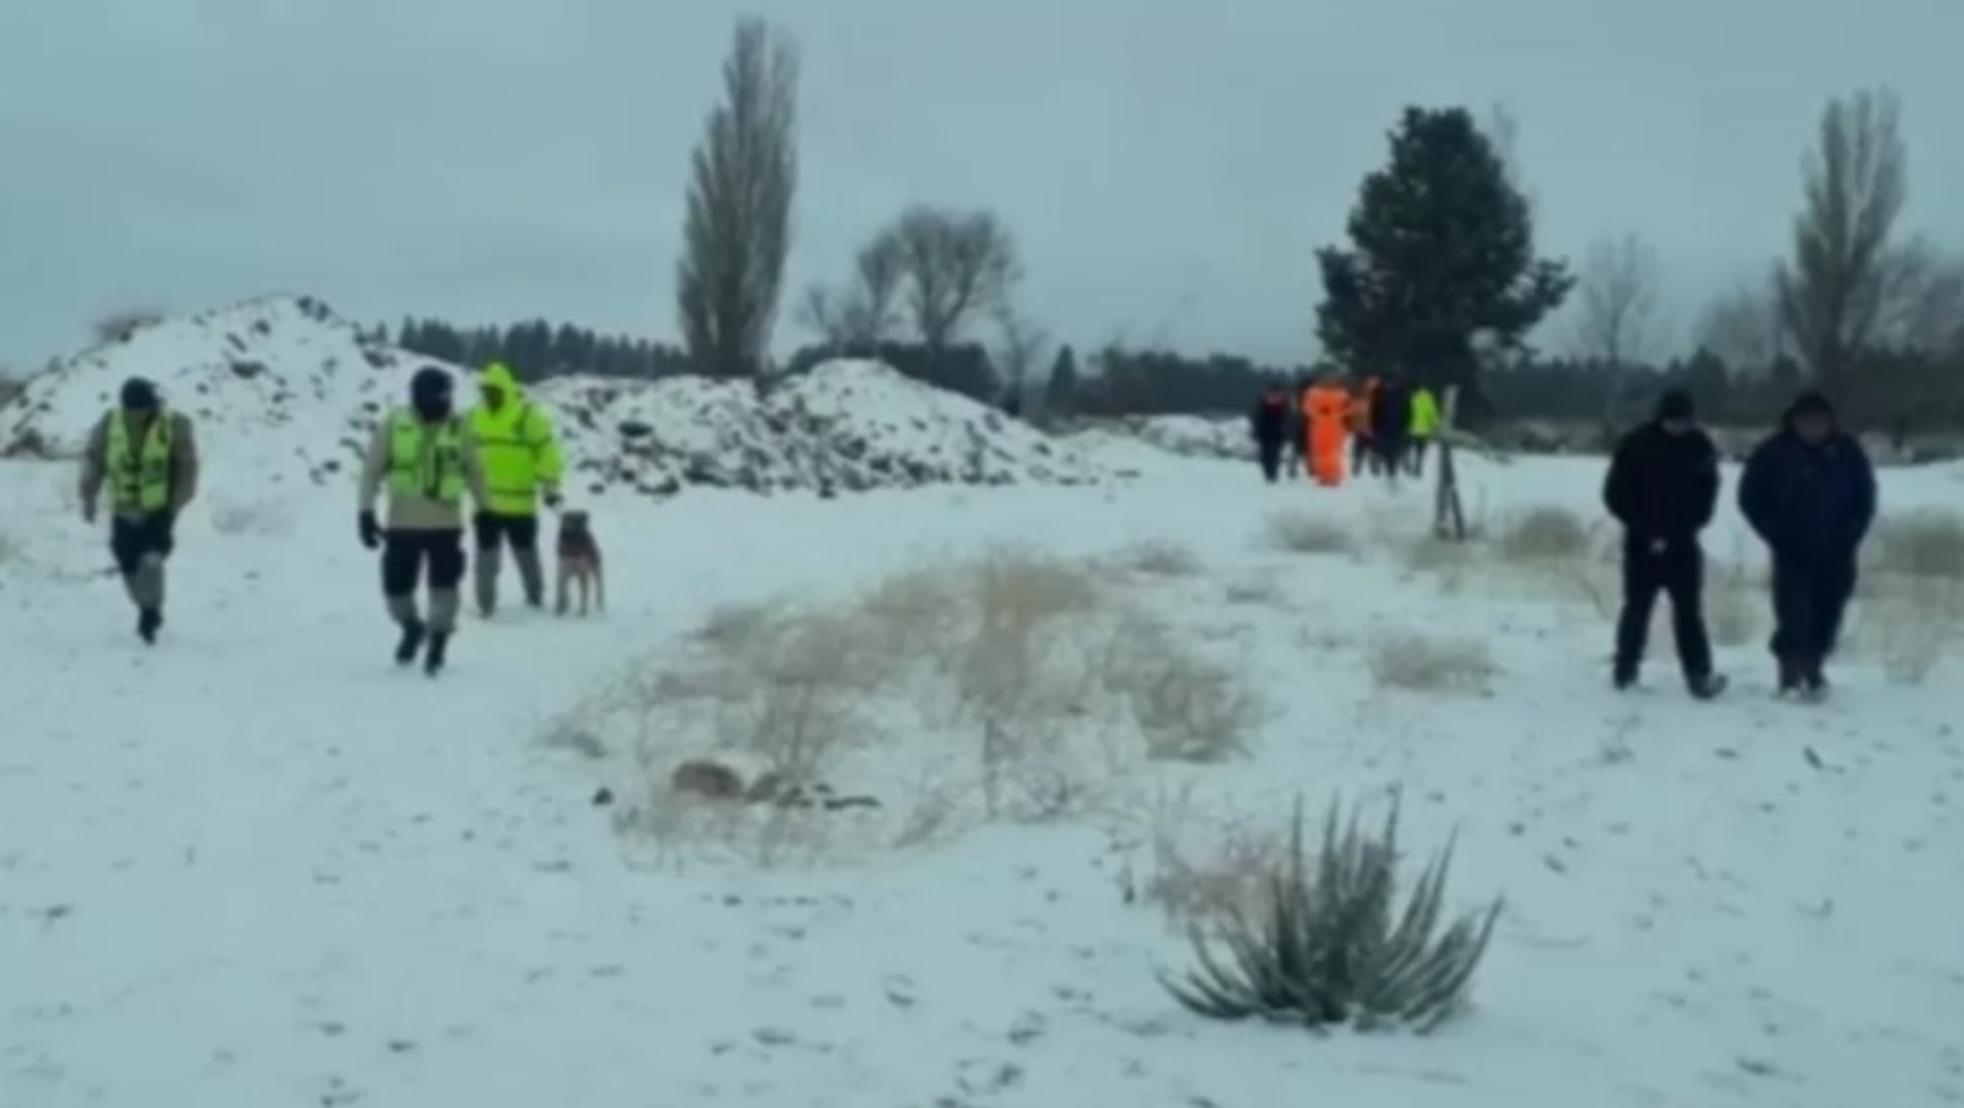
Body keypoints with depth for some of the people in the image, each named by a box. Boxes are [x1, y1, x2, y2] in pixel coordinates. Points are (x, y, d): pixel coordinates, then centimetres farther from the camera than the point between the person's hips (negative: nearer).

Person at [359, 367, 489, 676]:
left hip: (446, 524, 0)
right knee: (396, 586, 4)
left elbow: (474, 472, 12)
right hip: (402, 524, 0)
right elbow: (372, 470, -1)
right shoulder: (394, 425, -4)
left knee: (444, 586, -4)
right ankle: (411, 627, 33)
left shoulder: (458, 427, 1)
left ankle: (438, 641, 12)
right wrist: (367, 512, -6)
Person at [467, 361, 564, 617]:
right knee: (486, 556, 7)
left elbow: (546, 452, -11)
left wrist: (550, 487, -14)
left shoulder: (528, 415, -10)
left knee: (526, 554, 8)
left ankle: (535, 600, 24)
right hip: (485, 502, 5)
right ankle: (485, 606, 14)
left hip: (518, 502, -5)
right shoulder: (476, 416, 9)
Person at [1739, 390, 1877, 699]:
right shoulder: (1774, 453, -8)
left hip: (1835, 552, 2)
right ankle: (1790, 673, -4)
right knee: (1793, 613, -12)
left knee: (1827, 614, 7)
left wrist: (1850, 535, -2)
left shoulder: (1847, 451, -2)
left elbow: (1865, 497, 9)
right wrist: (1776, 534, -6)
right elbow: (1751, 497, 0)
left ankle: (1814, 669, 22)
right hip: (1792, 552, -2)